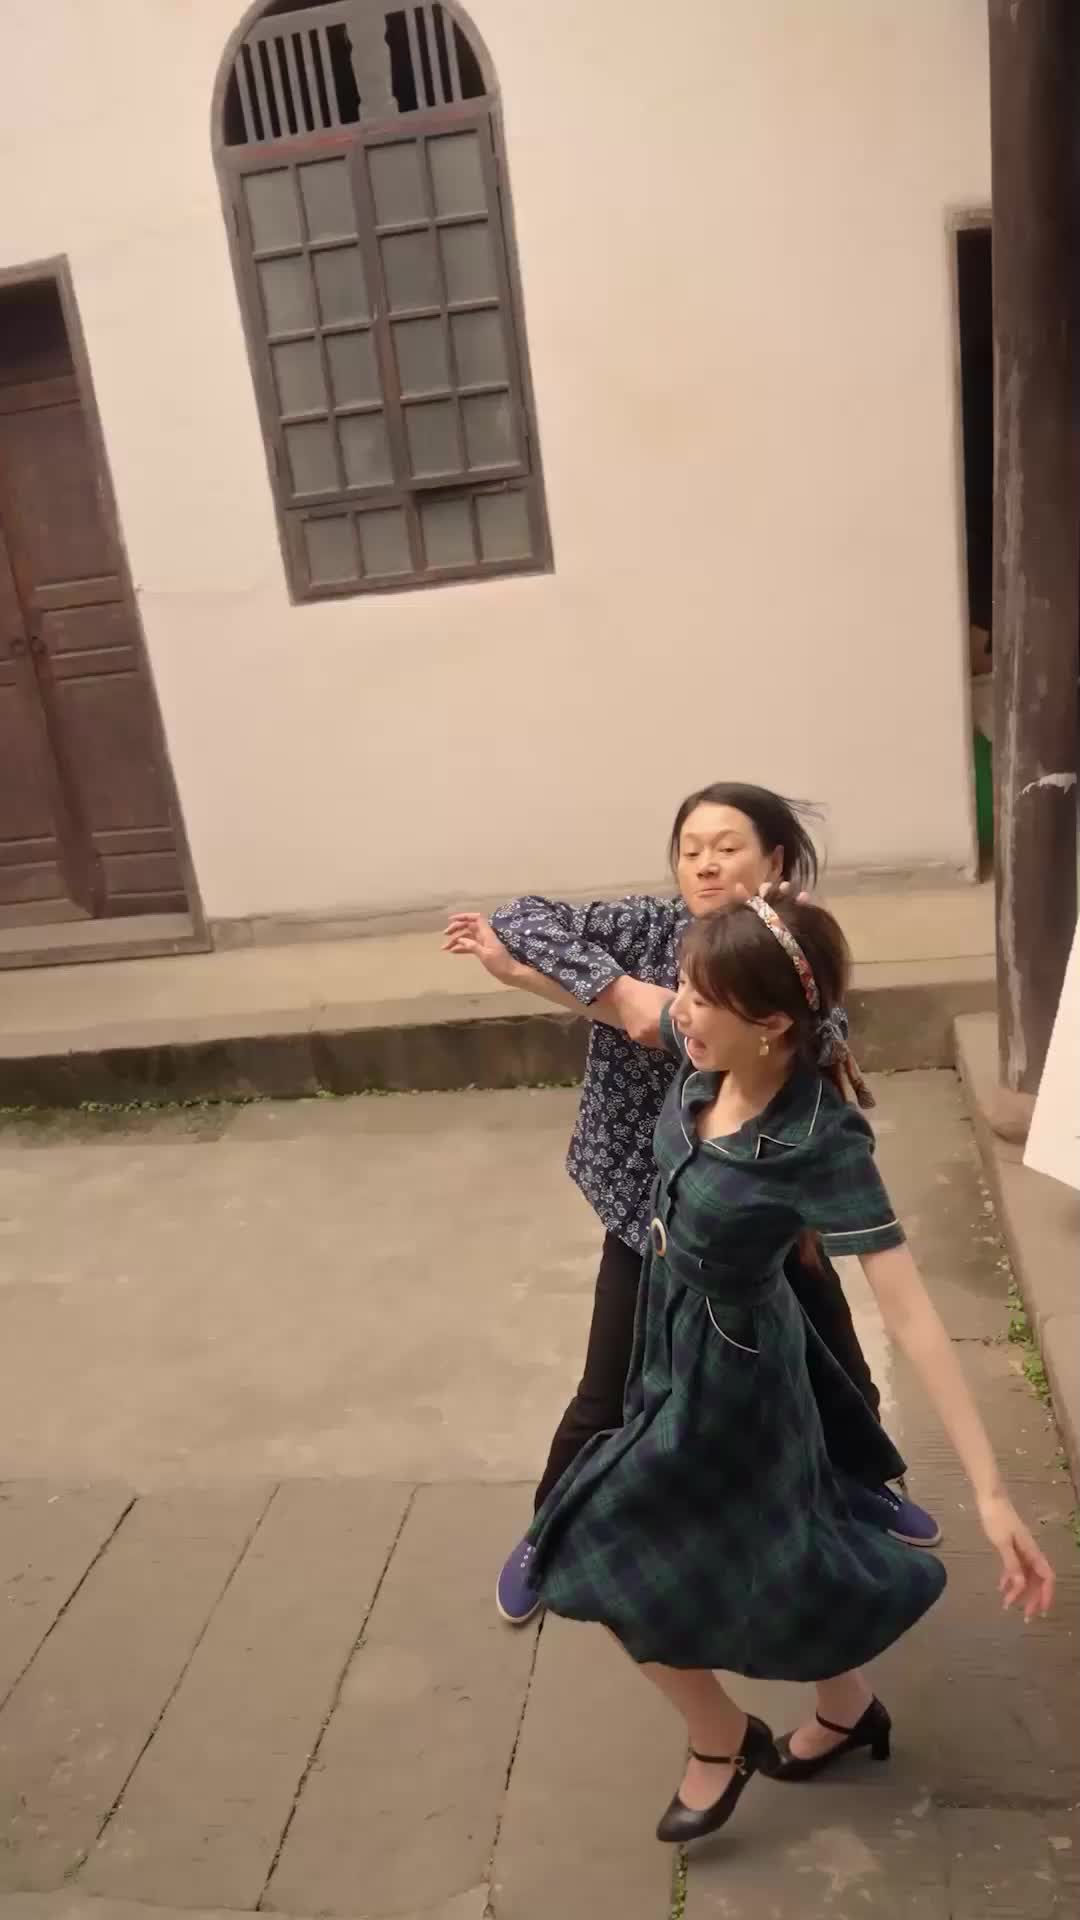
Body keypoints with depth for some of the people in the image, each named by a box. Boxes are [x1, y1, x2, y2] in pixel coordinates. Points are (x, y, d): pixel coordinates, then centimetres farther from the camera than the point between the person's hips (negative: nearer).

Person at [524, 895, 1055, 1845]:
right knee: (761, 1543, 27)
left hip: (726, 1366, -7)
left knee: (611, 1561, 7)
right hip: (680, 1338, 7)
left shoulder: (823, 1145, -35)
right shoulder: (704, 1055, -18)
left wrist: (992, 1492, -37)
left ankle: (722, 1740, 33)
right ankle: (850, 1709, 53)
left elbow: (912, 1314, -36)